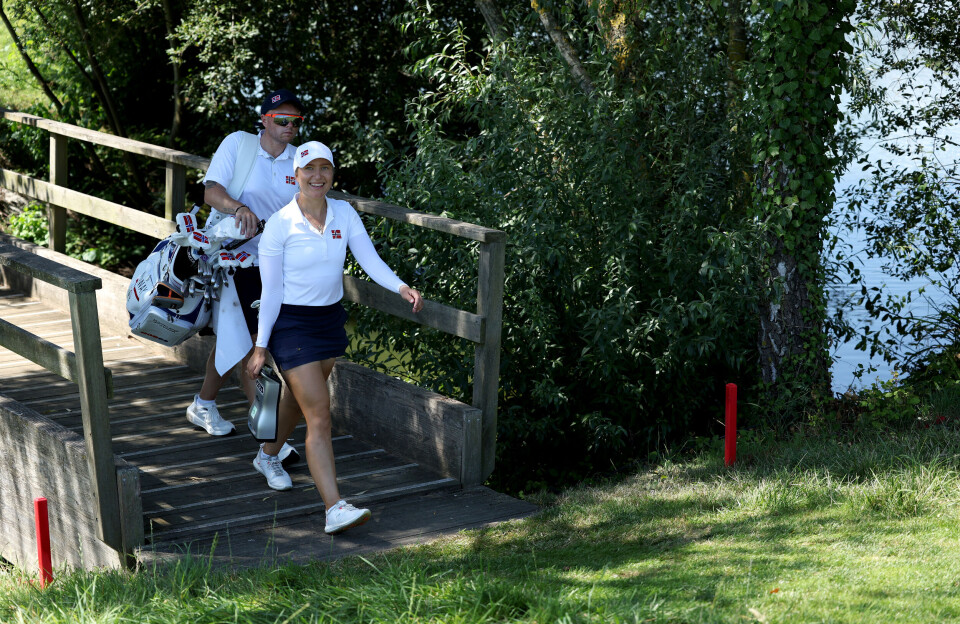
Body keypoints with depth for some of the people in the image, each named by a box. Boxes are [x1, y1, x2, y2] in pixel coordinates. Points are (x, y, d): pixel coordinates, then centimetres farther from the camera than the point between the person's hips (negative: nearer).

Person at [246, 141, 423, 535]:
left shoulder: (344, 214, 0)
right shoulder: (280, 225, -13)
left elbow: (370, 259, -7)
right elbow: (271, 291, -11)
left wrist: (401, 288, -26)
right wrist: (261, 347, -9)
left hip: (330, 319, 6)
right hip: (291, 323, -6)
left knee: (302, 399, 23)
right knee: (319, 413, -14)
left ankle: (268, 456, 52)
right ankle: (334, 509, -18)